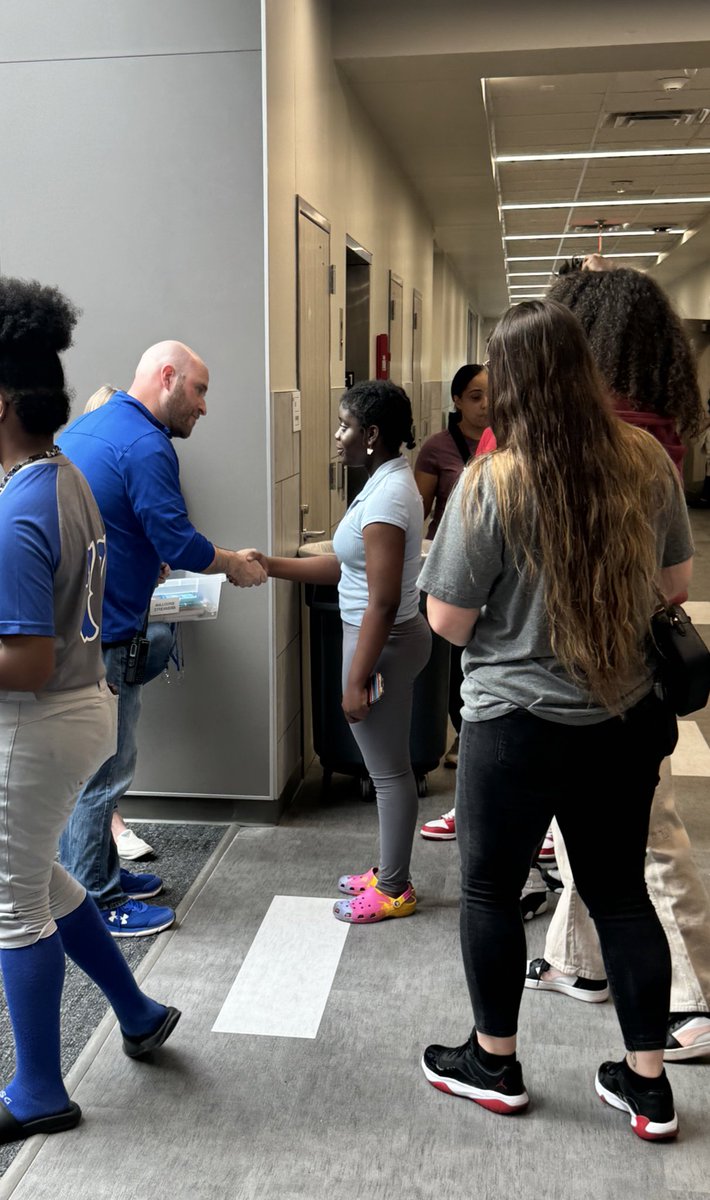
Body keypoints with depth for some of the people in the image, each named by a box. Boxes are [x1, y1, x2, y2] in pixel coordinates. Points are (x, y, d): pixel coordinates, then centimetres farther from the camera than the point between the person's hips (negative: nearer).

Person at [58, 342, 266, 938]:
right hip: (101, 635, -10)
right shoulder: (145, 446, -18)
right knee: (103, 771, 1)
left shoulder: (87, 425, 13)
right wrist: (236, 565, -1)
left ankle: (100, 873, 34)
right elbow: (179, 543, -18)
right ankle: (97, 905, 13)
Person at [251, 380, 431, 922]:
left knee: (388, 769, 3)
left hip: (383, 643, -10)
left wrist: (357, 679, -21)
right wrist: (273, 566, 12)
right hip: (390, 637, 10)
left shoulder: (387, 495, -22)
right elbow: (349, 566, 13)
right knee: (390, 765, 18)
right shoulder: (389, 482, 9)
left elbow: (383, 601, -24)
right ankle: (390, 872, 32)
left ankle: (394, 889, 17)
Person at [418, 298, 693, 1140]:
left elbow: (447, 619, -13)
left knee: (490, 890, 15)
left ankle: (493, 1064, 31)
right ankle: (648, 1084, 27)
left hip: (518, 724, -5)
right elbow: (675, 582, 9)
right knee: (621, 892, 17)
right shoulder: (648, 462, -4)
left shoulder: (493, 483, -18)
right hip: (626, 717, 5)